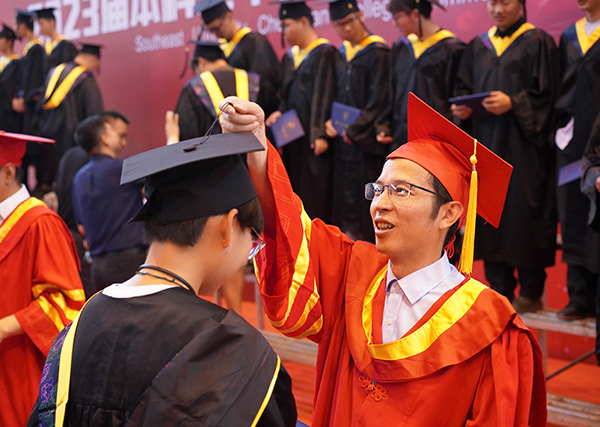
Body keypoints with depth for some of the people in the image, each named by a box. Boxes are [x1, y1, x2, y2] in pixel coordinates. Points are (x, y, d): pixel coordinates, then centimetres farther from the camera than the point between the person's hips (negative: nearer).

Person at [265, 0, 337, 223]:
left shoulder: (324, 53, -7)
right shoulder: (289, 57, 16)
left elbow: (323, 96, -13)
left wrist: (320, 134, -18)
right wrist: (280, 112, 1)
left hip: (312, 138, -7)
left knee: (315, 191, -5)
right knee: (295, 189, 7)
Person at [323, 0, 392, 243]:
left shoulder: (377, 52, -9)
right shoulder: (341, 53, 13)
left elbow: (378, 102, -13)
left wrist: (354, 131, -14)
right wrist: (329, 120, 0)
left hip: (367, 141, -7)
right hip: (343, 140, 7)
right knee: (345, 201, 9)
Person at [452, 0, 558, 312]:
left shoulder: (537, 43, -1)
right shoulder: (478, 46, 15)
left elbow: (545, 94, -6)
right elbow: (464, 88, 15)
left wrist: (512, 104, -20)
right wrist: (462, 108, -5)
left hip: (523, 143, -5)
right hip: (487, 141, 5)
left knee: (524, 210, -4)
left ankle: (531, 291, 6)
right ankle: (500, 289, 12)